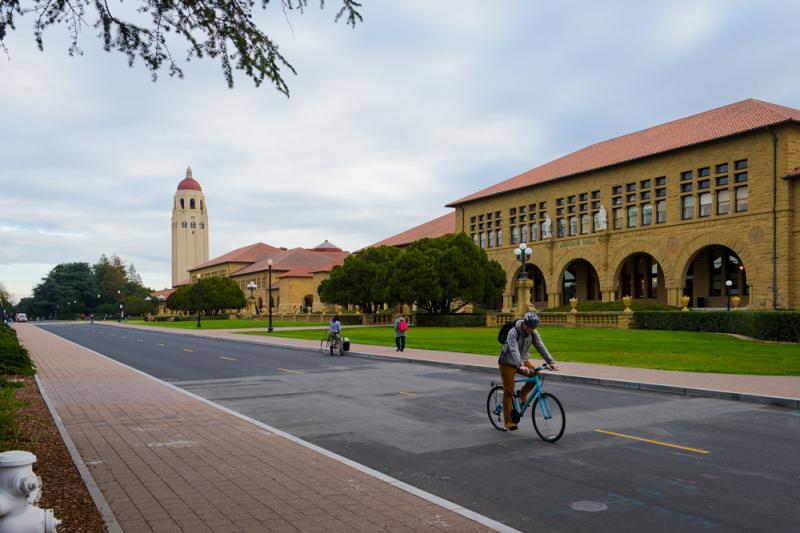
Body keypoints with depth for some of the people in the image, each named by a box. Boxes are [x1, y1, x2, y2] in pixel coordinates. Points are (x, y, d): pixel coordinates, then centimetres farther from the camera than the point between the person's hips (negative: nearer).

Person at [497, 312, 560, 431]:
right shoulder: (513, 333, -26)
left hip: (522, 361, 5)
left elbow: (541, 347, -15)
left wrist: (551, 362, -28)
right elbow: (514, 350, -39)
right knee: (508, 392, -8)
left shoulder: (533, 333, -8)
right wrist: (520, 365, -54)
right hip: (508, 363, -5)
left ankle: (523, 394, 5)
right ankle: (508, 423, -2)